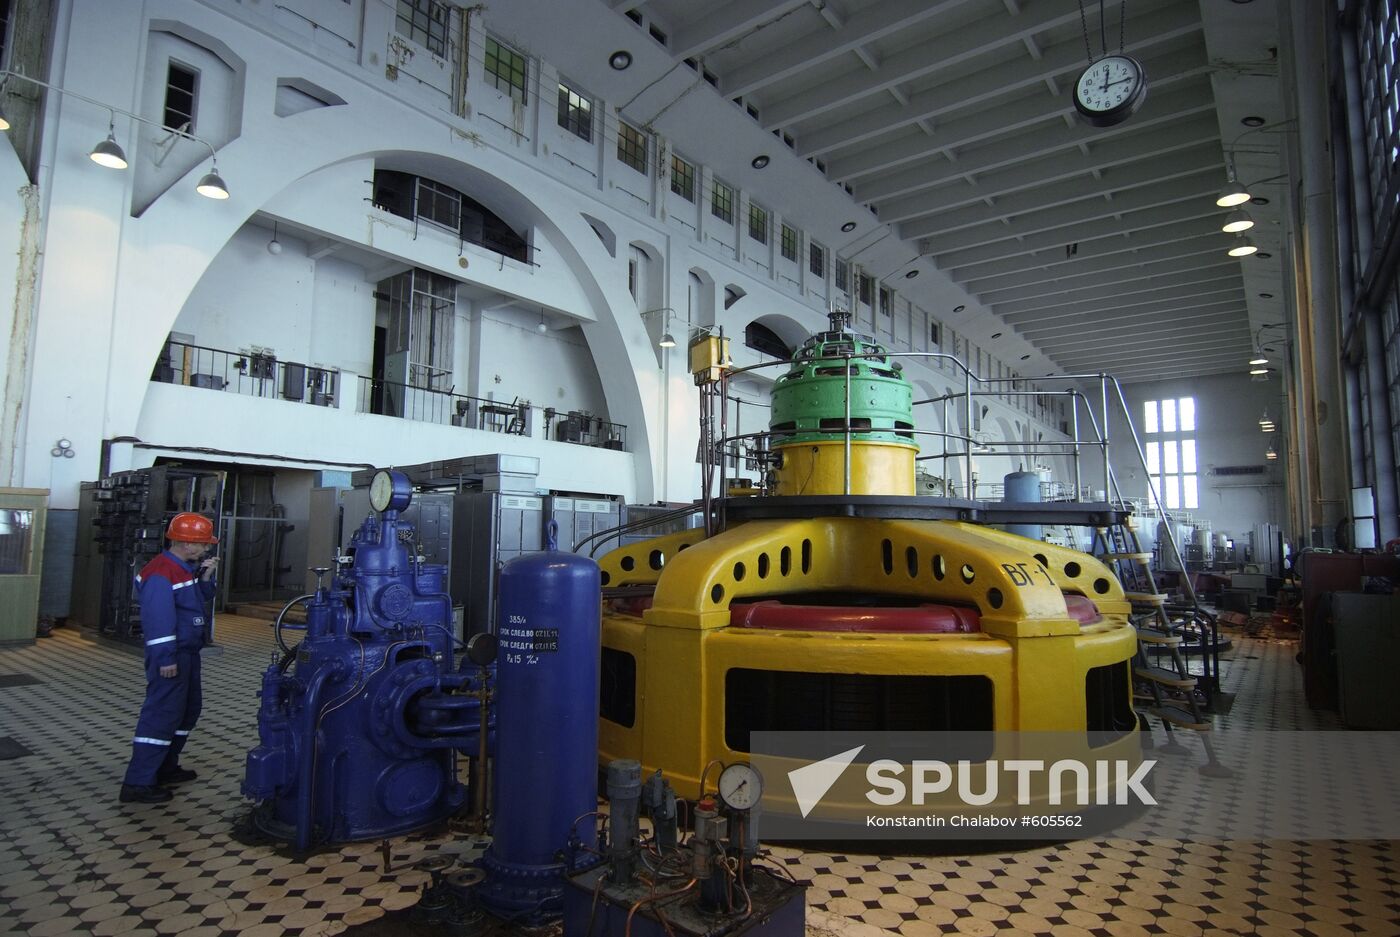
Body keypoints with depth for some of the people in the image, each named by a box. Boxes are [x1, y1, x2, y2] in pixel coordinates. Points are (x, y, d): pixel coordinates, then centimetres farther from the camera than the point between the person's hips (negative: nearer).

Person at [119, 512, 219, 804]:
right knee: (162, 714, -7)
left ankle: (165, 767, 30)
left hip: (189, 651, 11)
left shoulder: (187, 568, 10)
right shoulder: (161, 574, -20)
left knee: (189, 708, 19)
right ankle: (138, 783, -1)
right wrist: (166, 658, -25)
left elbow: (201, 598, 20)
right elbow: (158, 619, -24)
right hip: (171, 655, -11)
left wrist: (206, 578, 1)